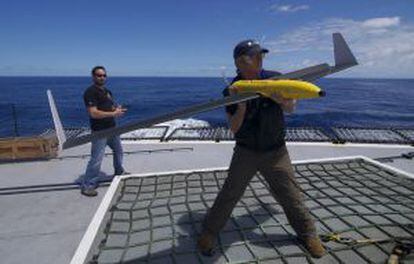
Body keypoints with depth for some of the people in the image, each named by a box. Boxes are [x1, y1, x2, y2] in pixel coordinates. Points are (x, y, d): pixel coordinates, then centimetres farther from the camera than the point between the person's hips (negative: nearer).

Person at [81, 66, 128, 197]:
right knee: (97, 159, -8)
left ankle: (119, 171, 46)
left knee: (118, 151, 24)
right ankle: (87, 186, 5)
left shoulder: (107, 91, 13)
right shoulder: (90, 92, -15)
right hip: (99, 131, -9)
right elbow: (94, 113, -23)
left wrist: (117, 109, -2)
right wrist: (113, 113, -21)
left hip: (111, 128, 9)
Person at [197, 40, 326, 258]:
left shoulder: (275, 78, -8)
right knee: (229, 194, 2)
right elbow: (233, 128, -11)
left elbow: (291, 109, -2)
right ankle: (209, 233, 22)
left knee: (290, 196, 7)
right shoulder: (232, 91, -10)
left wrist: (281, 99, -24)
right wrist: (241, 105, -28)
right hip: (246, 152, -1)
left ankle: (307, 234, 31)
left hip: (276, 152, 1)